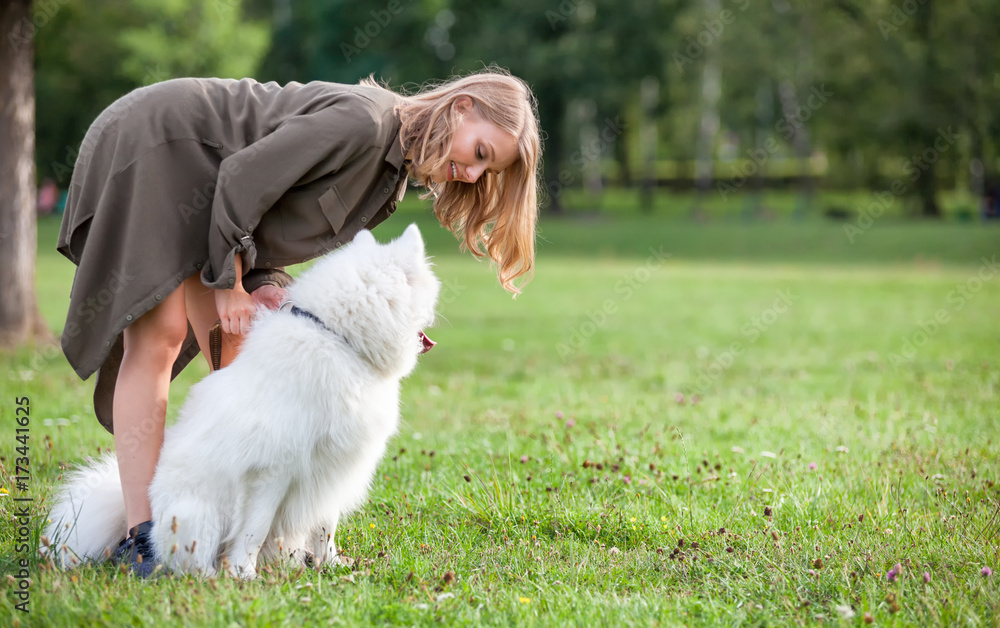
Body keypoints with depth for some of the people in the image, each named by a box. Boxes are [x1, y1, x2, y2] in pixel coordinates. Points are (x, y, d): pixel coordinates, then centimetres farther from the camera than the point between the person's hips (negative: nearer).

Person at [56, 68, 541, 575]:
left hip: (195, 182, 9)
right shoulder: (363, 119, -26)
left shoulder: (391, 180, 4)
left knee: (232, 348, 3)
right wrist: (229, 285, -16)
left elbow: (281, 230, 7)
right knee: (159, 338, -15)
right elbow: (241, 177, -25)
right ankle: (141, 536, -17)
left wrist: (262, 283, -12)